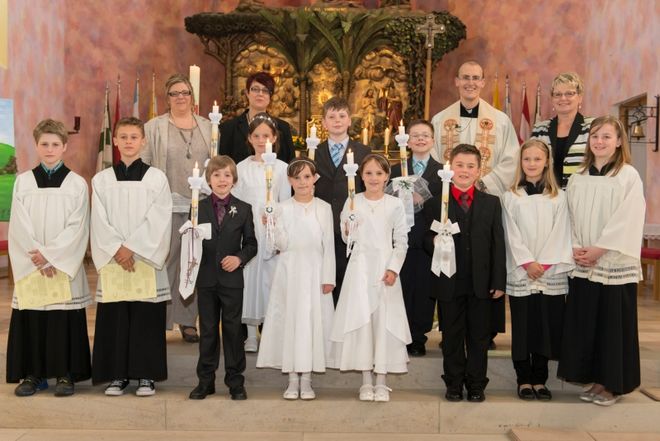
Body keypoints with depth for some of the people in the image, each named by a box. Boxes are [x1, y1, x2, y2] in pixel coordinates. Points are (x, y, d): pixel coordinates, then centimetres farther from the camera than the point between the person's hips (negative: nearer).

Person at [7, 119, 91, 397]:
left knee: (65, 320, 0)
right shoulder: (23, 181, 6)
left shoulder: (77, 184, 2)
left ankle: (65, 374, 9)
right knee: (31, 320, 3)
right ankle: (32, 374, 14)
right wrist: (37, 257, -11)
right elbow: (19, 226, 0)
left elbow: (77, 228, -5)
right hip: (30, 267, 2)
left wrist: (50, 254, -13)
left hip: (66, 267, -1)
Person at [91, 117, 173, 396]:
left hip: (147, 261, -1)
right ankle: (117, 374, 14)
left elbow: (157, 221, -5)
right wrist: (117, 249, -11)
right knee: (114, 319, 3)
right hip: (112, 261, 2)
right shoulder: (101, 180, 7)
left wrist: (132, 247, -13)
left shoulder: (156, 178, 2)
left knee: (146, 318, 1)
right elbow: (100, 222, 1)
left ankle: (146, 375, 11)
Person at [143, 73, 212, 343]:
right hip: (166, 205, -2)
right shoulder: (154, 127, 4)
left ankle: (188, 319, 14)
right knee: (163, 261, -2)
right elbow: (144, 166, 2)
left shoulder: (207, 127, 12)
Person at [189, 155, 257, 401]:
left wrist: (240, 258, -14)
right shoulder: (199, 207, 4)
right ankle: (205, 380, 20)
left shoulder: (243, 209, 2)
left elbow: (251, 243, 3)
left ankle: (235, 381, 17)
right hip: (206, 279, 1)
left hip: (232, 279, -1)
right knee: (207, 330, 9)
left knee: (233, 329, 6)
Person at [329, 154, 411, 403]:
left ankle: (381, 381, 9)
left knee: (384, 320, 0)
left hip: (385, 268, 0)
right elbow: (346, 238, 6)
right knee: (360, 319, -1)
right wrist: (348, 229, -16)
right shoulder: (352, 202, 4)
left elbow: (401, 241, 3)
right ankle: (366, 381, 9)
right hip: (360, 267, 0)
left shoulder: (395, 205, 3)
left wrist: (393, 268, -7)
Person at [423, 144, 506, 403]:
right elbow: (426, 241, 3)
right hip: (449, 284, -1)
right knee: (451, 337, 9)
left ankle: (476, 385, 22)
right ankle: (454, 384, 22)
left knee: (479, 337, 10)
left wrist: (499, 282, -1)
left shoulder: (491, 203, 7)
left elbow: (498, 245, 4)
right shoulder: (435, 204, 2)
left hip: (480, 284, 1)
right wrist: (434, 243, -21)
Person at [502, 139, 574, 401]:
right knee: (522, 328, 2)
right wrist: (527, 262, -11)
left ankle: (539, 380, 13)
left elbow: (560, 233, 0)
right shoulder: (511, 197, 6)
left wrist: (545, 264, -10)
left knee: (547, 326, 2)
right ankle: (524, 380, 11)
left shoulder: (558, 197, 7)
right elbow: (512, 235, 0)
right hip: (520, 273, -1)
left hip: (552, 273, 1)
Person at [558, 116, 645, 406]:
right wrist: (575, 248, -5)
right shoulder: (577, 179, 10)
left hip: (616, 265, -4)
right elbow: (571, 219, 10)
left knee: (614, 325, 1)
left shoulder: (628, 176, -5)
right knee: (585, 324, 7)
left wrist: (598, 250, -14)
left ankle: (613, 385, 13)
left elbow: (627, 222, -11)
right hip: (583, 266, 5)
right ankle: (596, 380, 19)